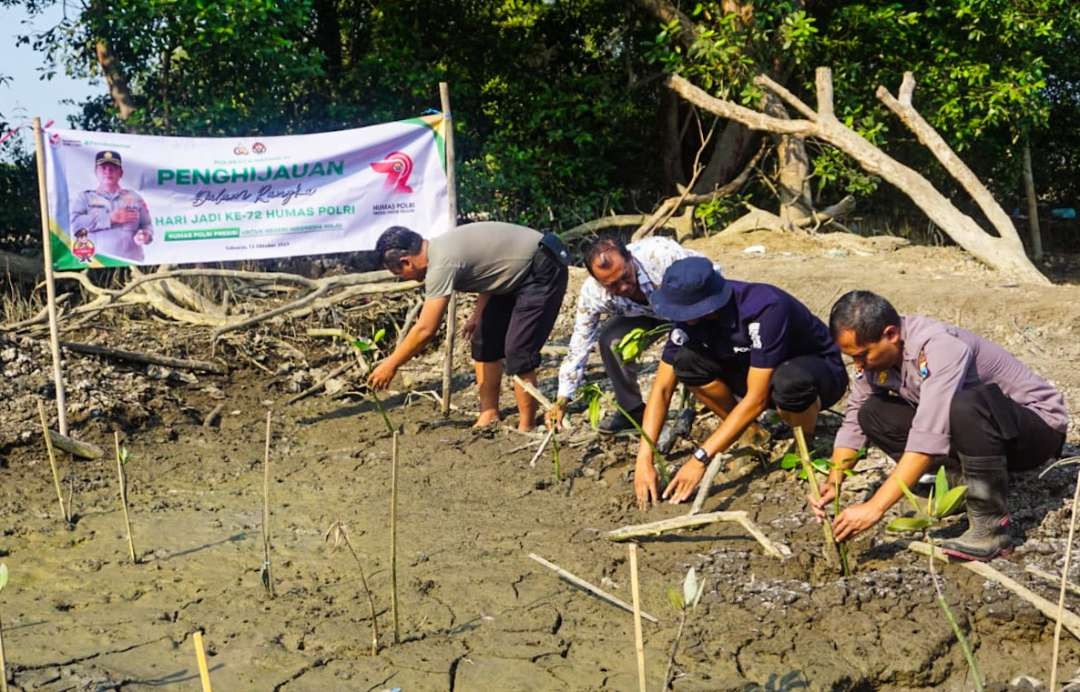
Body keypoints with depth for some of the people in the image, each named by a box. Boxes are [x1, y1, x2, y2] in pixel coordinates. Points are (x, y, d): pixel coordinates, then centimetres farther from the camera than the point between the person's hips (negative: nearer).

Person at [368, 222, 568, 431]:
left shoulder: (442, 264, -25)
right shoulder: (441, 247, 3)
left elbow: (425, 330, -24)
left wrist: (390, 365, -15)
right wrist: (478, 315, 10)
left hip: (543, 272, -10)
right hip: (519, 272, 10)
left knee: (518, 353, -12)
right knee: (484, 340, 10)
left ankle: (526, 428, 0)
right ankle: (489, 415, 16)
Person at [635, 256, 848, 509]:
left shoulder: (765, 308, -35)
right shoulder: (690, 314, -17)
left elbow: (757, 398, -36)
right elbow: (662, 388, -15)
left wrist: (700, 459, -36)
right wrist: (644, 459, -26)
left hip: (821, 371, -6)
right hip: (756, 371, 6)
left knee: (789, 382, -42)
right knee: (687, 362, -20)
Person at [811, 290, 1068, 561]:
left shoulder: (940, 348, -32)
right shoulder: (879, 351, -8)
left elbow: (928, 439, -39)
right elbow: (853, 420, 1)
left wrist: (874, 508, -39)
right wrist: (833, 483, -13)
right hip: (979, 426, 8)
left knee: (966, 406, -40)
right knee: (873, 413, -6)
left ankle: (990, 528, -25)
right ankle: (963, 484, -1)